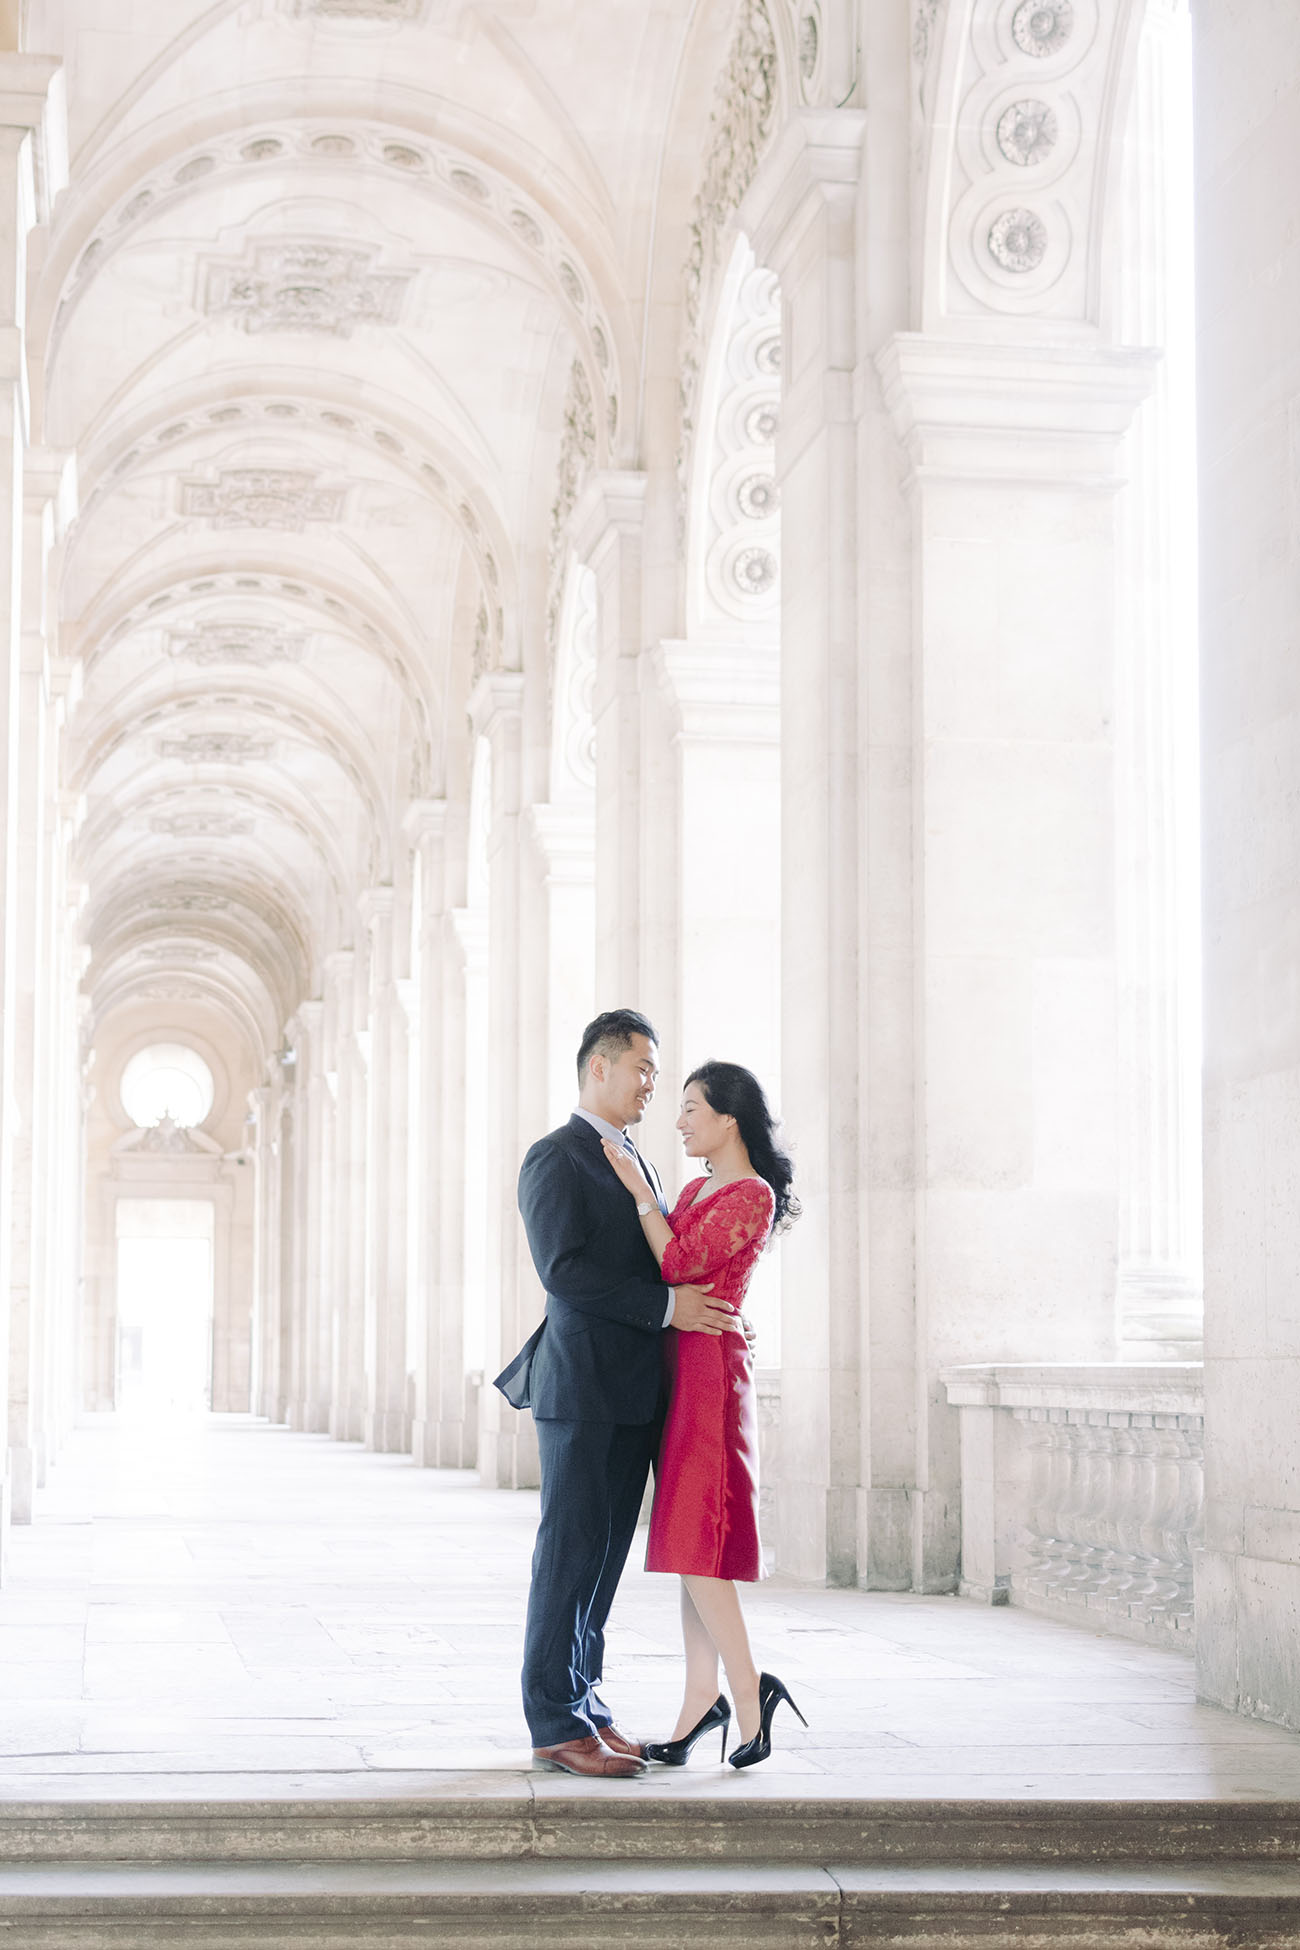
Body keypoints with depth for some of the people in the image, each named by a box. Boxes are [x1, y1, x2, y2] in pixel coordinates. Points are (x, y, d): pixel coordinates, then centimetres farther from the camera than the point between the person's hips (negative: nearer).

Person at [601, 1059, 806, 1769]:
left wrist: (640, 1191, -12)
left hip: (709, 1366, -9)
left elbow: (680, 1265, -17)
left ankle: (749, 1691, -6)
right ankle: (700, 1699, 8)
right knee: (688, 1536, 7)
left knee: (693, 1535, -11)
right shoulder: (696, 1190, 17)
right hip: (678, 1368, 9)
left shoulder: (752, 1196, -11)